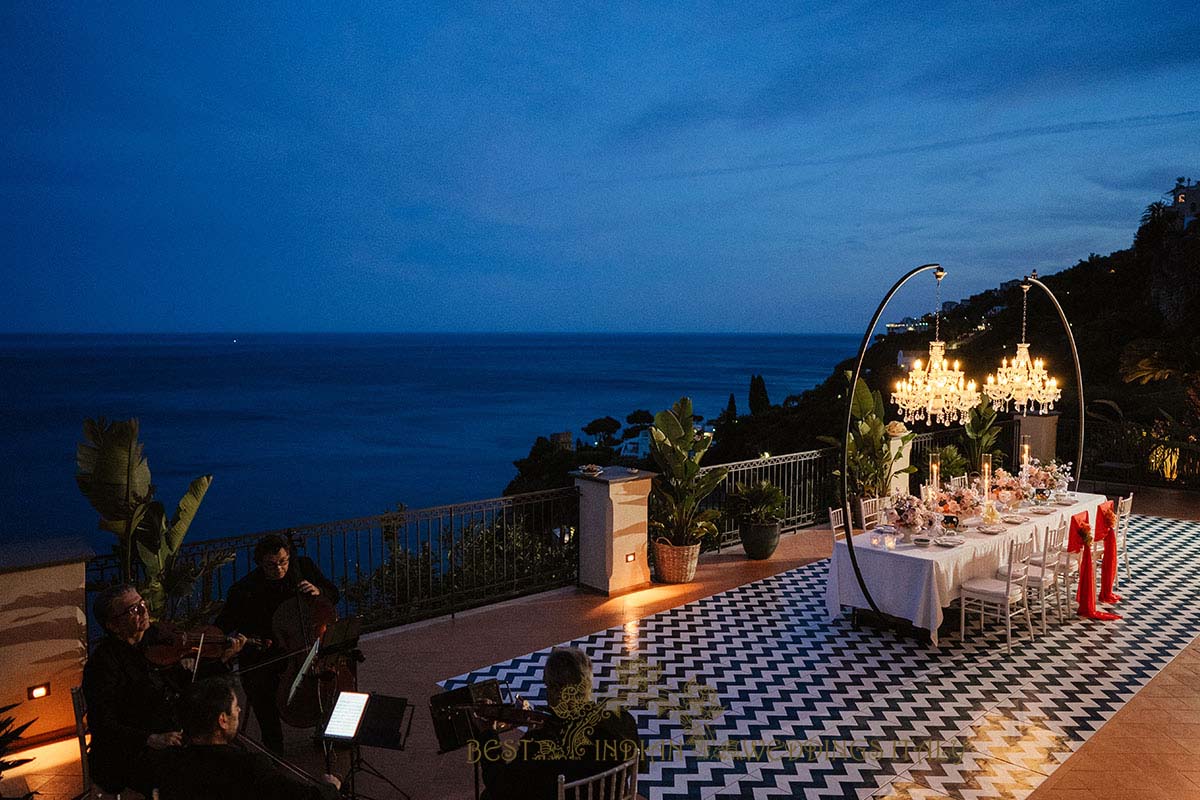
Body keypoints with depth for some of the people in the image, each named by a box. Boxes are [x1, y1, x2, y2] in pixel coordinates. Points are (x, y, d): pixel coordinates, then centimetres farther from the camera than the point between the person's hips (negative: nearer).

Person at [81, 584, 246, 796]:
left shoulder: (155, 637, 5)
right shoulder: (102, 664, -14)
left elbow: (185, 683, 15)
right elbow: (103, 728, -16)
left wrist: (223, 660, 3)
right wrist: (151, 740, -27)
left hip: (175, 737, 6)